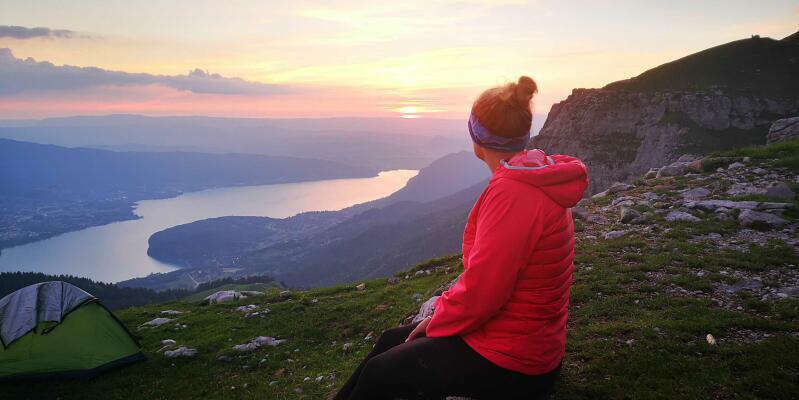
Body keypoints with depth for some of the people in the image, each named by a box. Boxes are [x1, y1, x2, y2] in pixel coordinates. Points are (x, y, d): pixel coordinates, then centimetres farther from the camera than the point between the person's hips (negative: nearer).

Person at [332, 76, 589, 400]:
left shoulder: (511, 192, -28)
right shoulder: (535, 179, 3)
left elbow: (480, 291, -27)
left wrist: (436, 321, -8)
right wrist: (443, 312, 6)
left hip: (507, 361, -9)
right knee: (391, 340, 18)